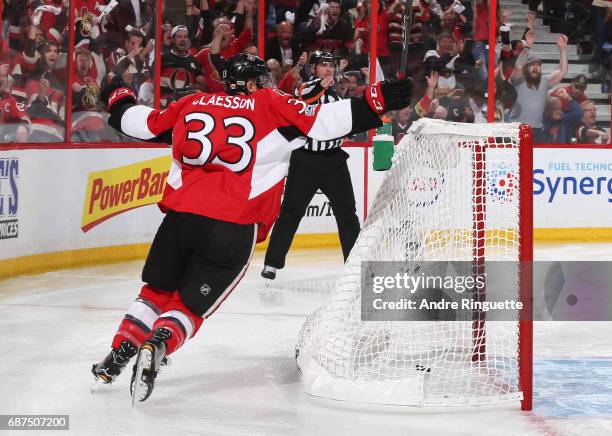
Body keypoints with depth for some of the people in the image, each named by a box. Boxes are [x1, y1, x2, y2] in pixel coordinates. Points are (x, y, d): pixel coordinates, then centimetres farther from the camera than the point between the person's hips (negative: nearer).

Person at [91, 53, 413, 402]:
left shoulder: (193, 103, 17)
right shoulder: (271, 105, 8)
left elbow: (143, 124, 25)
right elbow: (323, 121, -2)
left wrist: (119, 99, 44)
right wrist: (377, 101, -3)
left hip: (181, 214, 3)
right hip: (234, 229, -3)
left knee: (158, 290, 24)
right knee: (190, 305, 8)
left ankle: (119, 353, 15)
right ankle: (157, 344, -19)